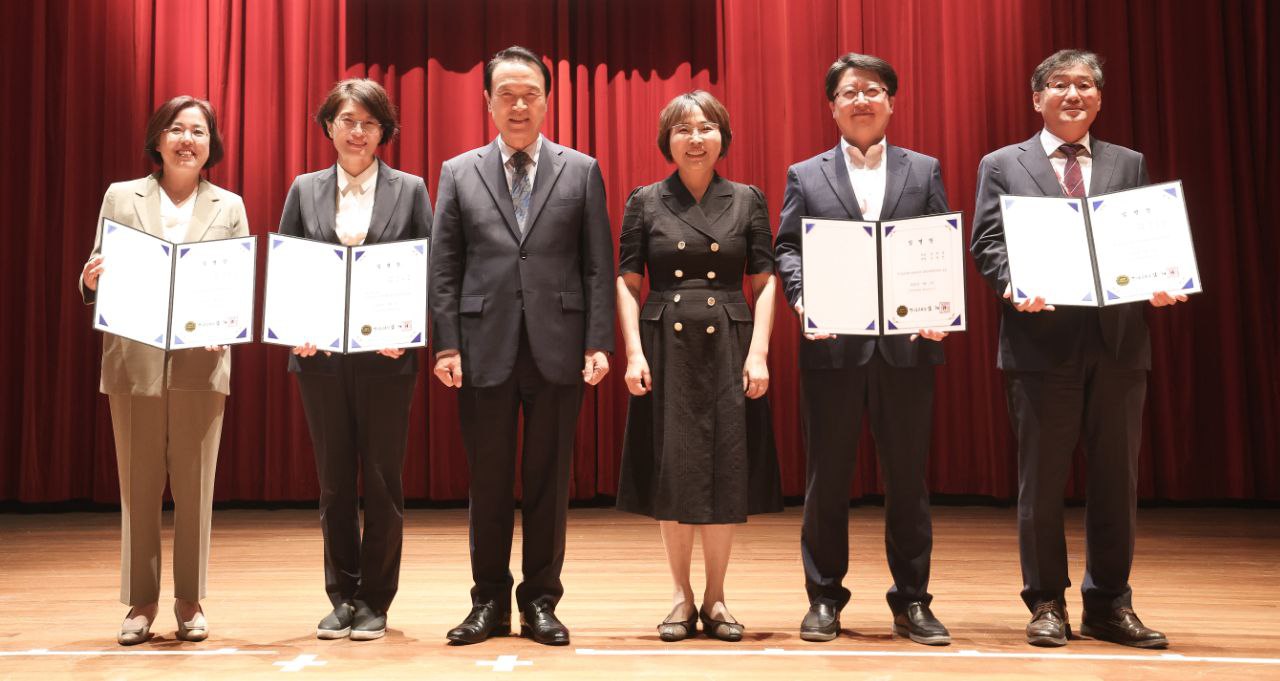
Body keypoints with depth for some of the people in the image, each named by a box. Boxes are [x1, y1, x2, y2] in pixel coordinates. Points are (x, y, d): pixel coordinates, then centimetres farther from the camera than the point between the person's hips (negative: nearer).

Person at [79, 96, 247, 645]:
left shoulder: (229, 206, 9)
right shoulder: (120, 197, 10)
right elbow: (96, 283, 8)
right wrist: (92, 281, -15)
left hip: (201, 363, 0)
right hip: (134, 361, 0)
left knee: (195, 487, 4)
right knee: (138, 487, 5)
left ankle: (190, 601, 15)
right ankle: (141, 602, 15)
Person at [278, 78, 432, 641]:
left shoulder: (410, 190, 4)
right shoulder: (305, 190, 10)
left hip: (386, 356, -2)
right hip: (320, 356, 2)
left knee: (382, 480, 4)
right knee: (333, 480, 8)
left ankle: (375, 600, 15)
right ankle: (341, 597, 20)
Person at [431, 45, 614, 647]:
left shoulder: (582, 171, 7)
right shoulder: (458, 173, 9)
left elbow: (599, 266, 3)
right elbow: (444, 268, 5)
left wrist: (598, 343, -5)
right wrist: (446, 345, -4)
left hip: (557, 348, 0)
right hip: (485, 348, 1)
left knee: (548, 481, 6)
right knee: (488, 483, 7)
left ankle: (541, 601, 18)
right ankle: (489, 601, 20)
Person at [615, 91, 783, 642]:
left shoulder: (747, 200, 6)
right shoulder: (645, 202, 5)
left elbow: (765, 281, 3)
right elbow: (627, 283, 2)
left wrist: (758, 352, -7)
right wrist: (634, 353, -8)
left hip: (728, 349, 1)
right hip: (667, 349, 0)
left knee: (727, 470, 3)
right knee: (671, 472, 3)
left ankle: (715, 597, 16)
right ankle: (682, 598, 15)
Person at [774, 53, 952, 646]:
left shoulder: (924, 171, 13)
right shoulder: (805, 176, 11)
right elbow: (787, 249, 6)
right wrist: (803, 298, -13)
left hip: (907, 344, 1)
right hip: (832, 345, 0)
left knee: (907, 477, 6)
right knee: (827, 478, 5)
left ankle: (911, 601, 16)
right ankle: (824, 598, 16)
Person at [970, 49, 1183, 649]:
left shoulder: (1130, 164, 15)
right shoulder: (1002, 165, 8)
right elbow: (987, 244, 0)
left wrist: (1158, 283, -10)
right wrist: (1013, 284, -19)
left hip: (1119, 341, 3)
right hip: (1042, 340, -2)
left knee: (1116, 478, 7)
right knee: (1042, 479, 4)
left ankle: (1109, 604, 19)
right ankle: (1046, 603, 15)